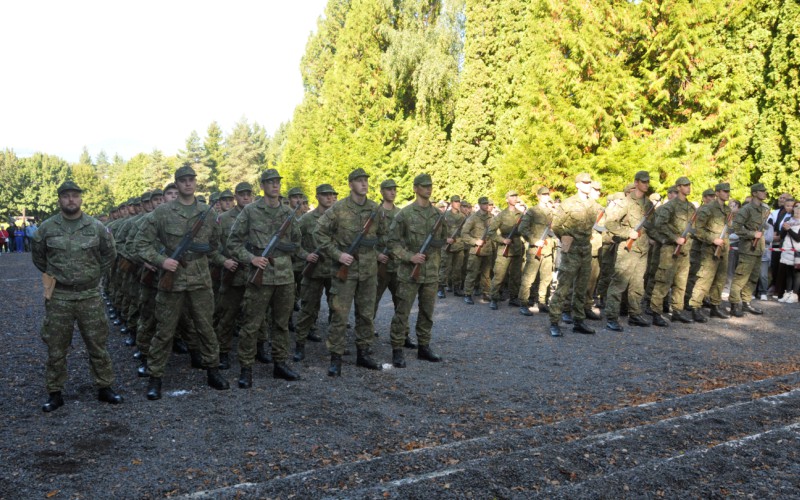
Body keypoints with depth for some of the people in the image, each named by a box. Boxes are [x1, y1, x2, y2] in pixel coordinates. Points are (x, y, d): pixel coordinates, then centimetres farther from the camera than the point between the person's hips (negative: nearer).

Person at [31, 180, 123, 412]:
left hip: (90, 296, 0)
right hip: (58, 297, 0)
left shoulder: (96, 227, 0)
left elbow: (110, 254, 12)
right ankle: (55, 393, 20)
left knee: (97, 345, 7)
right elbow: (37, 256, 14)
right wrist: (52, 275, 13)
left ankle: (104, 388, 19)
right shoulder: (47, 227, -1)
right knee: (56, 347, 8)